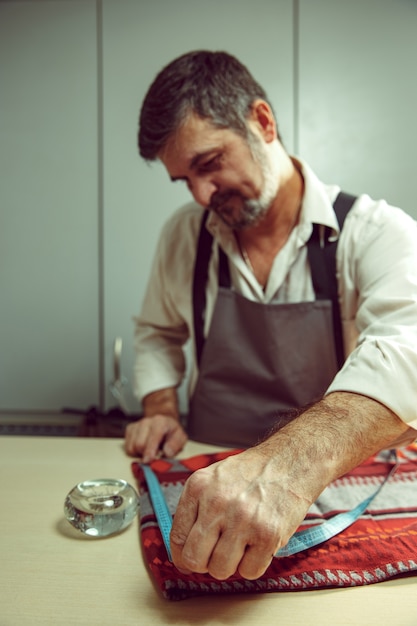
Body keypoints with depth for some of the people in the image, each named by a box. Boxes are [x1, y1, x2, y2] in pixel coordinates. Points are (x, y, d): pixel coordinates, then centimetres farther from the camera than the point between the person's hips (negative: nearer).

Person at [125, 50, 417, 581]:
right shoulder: (183, 234, 1)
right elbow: (158, 332, 15)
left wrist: (290, 465, -47)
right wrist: (160, 410, -2)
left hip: (339, 482, -3)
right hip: (210, 479, 4)